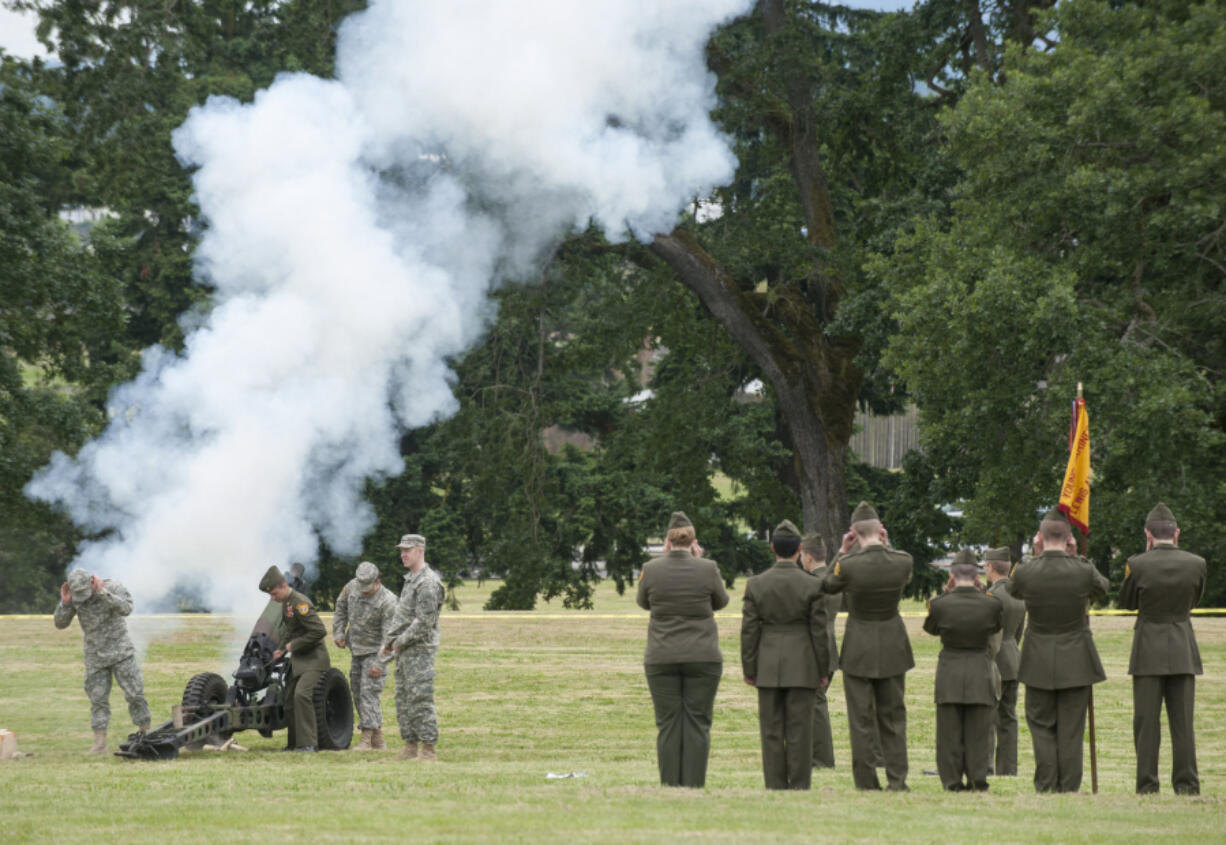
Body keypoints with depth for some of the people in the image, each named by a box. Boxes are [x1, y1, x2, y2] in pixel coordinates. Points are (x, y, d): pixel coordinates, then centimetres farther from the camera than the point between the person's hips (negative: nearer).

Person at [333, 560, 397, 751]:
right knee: (358, 694, 10)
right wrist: (339, 633, 8)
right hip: (356, 650, 7)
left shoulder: (387, 601, -23)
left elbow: (389, 636, -23)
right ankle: (378, 739, 17)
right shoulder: (352, 587, -5)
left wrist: (379, 664, -26)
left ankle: (367, 739, -17)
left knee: (368, 693, -15)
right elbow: (341, 608, 15)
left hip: (375, 652, -7)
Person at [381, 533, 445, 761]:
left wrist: (400, 642, -13)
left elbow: (424, 622, -20)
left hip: (420, 651, -10)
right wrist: (389, 641, 11)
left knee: (420, 700, -10)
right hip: (404, 652, 10)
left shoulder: (428, 583, -15)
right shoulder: (410, 580, 17)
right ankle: (410, 747, 17)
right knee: (403, 700, 12)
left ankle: (428, 749, -8)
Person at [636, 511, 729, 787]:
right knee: (697, 723, 2)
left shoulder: (652, 569, -4)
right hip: (702, 658, -1)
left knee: (668, 724, 4)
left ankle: (669, 786, 3)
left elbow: (642, 601, 15)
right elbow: (721, 601, 11)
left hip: (661, 658, 1)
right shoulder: (707, 569, -6)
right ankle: (694, 785, -1)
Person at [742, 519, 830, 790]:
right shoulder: (812, 587, -6)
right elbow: (819, 632, -3)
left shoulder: (755, 584, -2)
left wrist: (749, 669, 6)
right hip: (801, 666, -1)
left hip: (768, 666, 1)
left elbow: (749, 630, -1)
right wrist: (823, 670, 5)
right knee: (799, 730, 1)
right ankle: (799, 788, 1)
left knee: (771, 730, 5)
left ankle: (774, 788, 4)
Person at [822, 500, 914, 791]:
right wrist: (887, 546, 9)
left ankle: (866, 783, 5)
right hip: (893, 645, 3)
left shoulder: (849, 565, -19)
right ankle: (897, 780, 9)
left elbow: (827, 585, 1)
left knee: (861, 720, 4)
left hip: (859, 646, -3)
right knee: (893, 716, 12)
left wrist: (842, 552, 3)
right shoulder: (902, 561, -11)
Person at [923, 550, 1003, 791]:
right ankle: (978, 778, 7)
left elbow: (931, 628, 8)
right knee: (978, 729, 9)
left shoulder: (940, 604, -12)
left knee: (950, 729, 7)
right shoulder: (991, 604, -10)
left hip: (949, 671, -1)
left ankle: (952, 781, 7)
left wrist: (946, 593, 7)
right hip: (981, 671, 1)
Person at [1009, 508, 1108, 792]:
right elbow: (1101, 588, 10)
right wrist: (1075, 557, 12)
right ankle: (1069, 789, 7)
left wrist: (1036, 555, 11)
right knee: (1071, 731, 6)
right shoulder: (1082, 571, -13)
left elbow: (1015, 591, 13)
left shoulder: (1026, 572, -12)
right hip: (1076, 661, 0)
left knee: (1041, 727, 9)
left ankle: (1046, 788, 3)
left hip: (1039, 662, 0)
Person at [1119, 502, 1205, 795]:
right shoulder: (1195, 564, -4)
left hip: (1148, 648, -2)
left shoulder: (1138, 565, -11)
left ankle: (1147, 785, 0)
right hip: (1183, 649, 2)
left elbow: (1127, 602, 5)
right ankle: (1186, 784, 5)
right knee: (1182, 721, 6)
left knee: (1146, 721, 2)